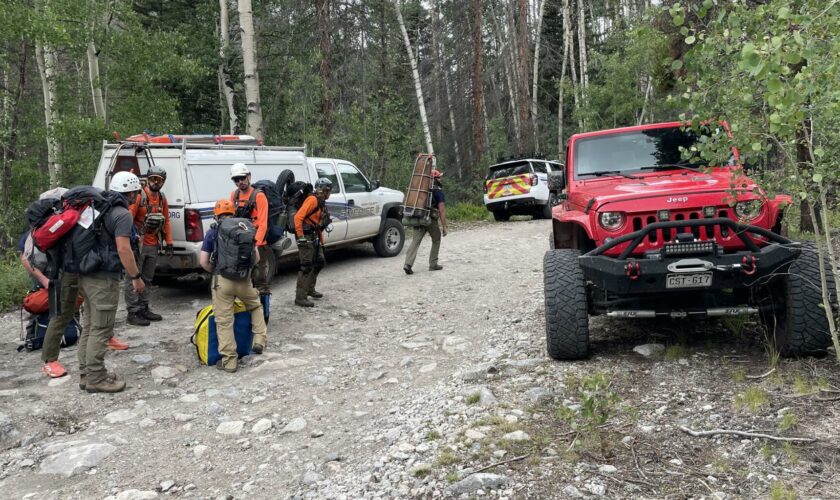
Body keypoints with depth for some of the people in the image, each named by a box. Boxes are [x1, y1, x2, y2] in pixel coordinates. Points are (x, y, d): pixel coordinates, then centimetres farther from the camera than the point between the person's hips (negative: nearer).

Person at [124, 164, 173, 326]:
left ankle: (143, 309, 24)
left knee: (147, 279, 15)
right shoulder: (139, 196, -10)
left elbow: (166, 222, 16)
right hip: (138, 244, -7)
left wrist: (168, 243, 14)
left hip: (154, 246, 7)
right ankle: (133, 313, 1)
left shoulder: (163, 199, 12)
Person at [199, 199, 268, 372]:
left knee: (224, 321, 3)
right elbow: (256, 258, 11)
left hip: (222, 280, -2)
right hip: (244, 279, 2)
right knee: (256, 306, 29)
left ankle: (229, 360, 5)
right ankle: (260, 341, 18)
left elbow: (203, 262, 2)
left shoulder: (212, 232, 6)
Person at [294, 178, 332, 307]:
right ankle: (300, 298, -7)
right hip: (306, 237, -10)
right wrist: (301, 237, -24)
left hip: (314, 237, 10)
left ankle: (310, 289, 33)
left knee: (320, 262, 18)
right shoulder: (312, 200, -13)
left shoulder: (322, 203, 18)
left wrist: (322, 241, 22)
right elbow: (298, 217, -22)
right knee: (306, 267, -10)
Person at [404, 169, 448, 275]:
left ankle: (408, 264, -17)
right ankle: (433, 264, 18)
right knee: (436, 240, 16)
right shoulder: (438, 191, -2)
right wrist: (444, 227, -7)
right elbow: (442, 210, -8)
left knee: (415, 241, -1)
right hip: (431, 219, -4)